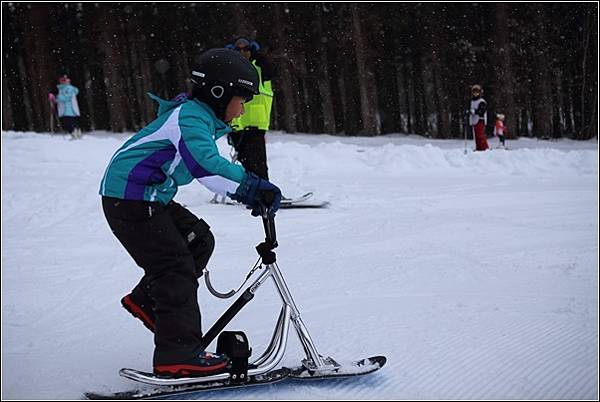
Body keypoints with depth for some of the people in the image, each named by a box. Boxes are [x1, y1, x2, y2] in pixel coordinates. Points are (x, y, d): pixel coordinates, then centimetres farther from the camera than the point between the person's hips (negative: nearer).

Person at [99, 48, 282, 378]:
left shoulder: (200, 116, 14)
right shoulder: (191, 117, -18)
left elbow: (210, 167, 21)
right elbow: (205, 165, -36)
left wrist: (250, 191, 11)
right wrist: (252, 186, -37)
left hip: (147, 197, 10)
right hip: (129, 198, -10)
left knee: (199, 240, 15)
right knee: (176, 267, -11)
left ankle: (146, 301, 20)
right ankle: (178, 356, -10)